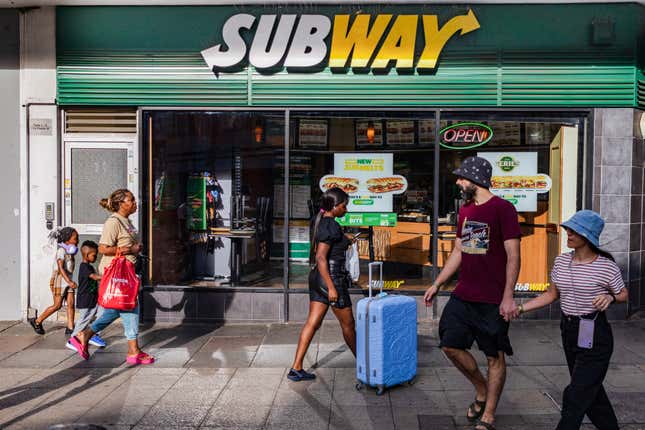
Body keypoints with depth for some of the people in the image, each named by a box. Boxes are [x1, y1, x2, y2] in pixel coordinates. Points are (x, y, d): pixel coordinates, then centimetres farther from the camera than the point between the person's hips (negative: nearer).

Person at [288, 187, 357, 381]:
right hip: (332, 277, -9)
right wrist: (331, 287, -22)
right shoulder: (330, 225, -17)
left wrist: (344, 242, 20)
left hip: (318, 278, 9)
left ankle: (296, 368, 8)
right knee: (348, 324, 9)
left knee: (312, 323, 8)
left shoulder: (320, 222, 11)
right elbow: (321, 258, -22)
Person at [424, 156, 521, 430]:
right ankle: (481, 391, 30)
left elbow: (513, 255, -14)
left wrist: (508, 296, -20)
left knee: (494, 356, 6)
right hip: (462, 295, 7)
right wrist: (437, 284, 15)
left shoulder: (502, 209, -10)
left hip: (492, 301, -7)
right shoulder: (465, 210, 12)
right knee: (451, 345, 7)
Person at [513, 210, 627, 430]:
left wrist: (610, 297, -21)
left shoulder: (606, 266, -12)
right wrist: (520, 308, -1)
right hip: (569, 331, 6)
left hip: (595, 336, -6)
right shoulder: (561, 262, 2)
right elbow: (551, 294, 9)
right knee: (591, 391, 19)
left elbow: (623, 294, 2)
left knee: (576, 395, -4)